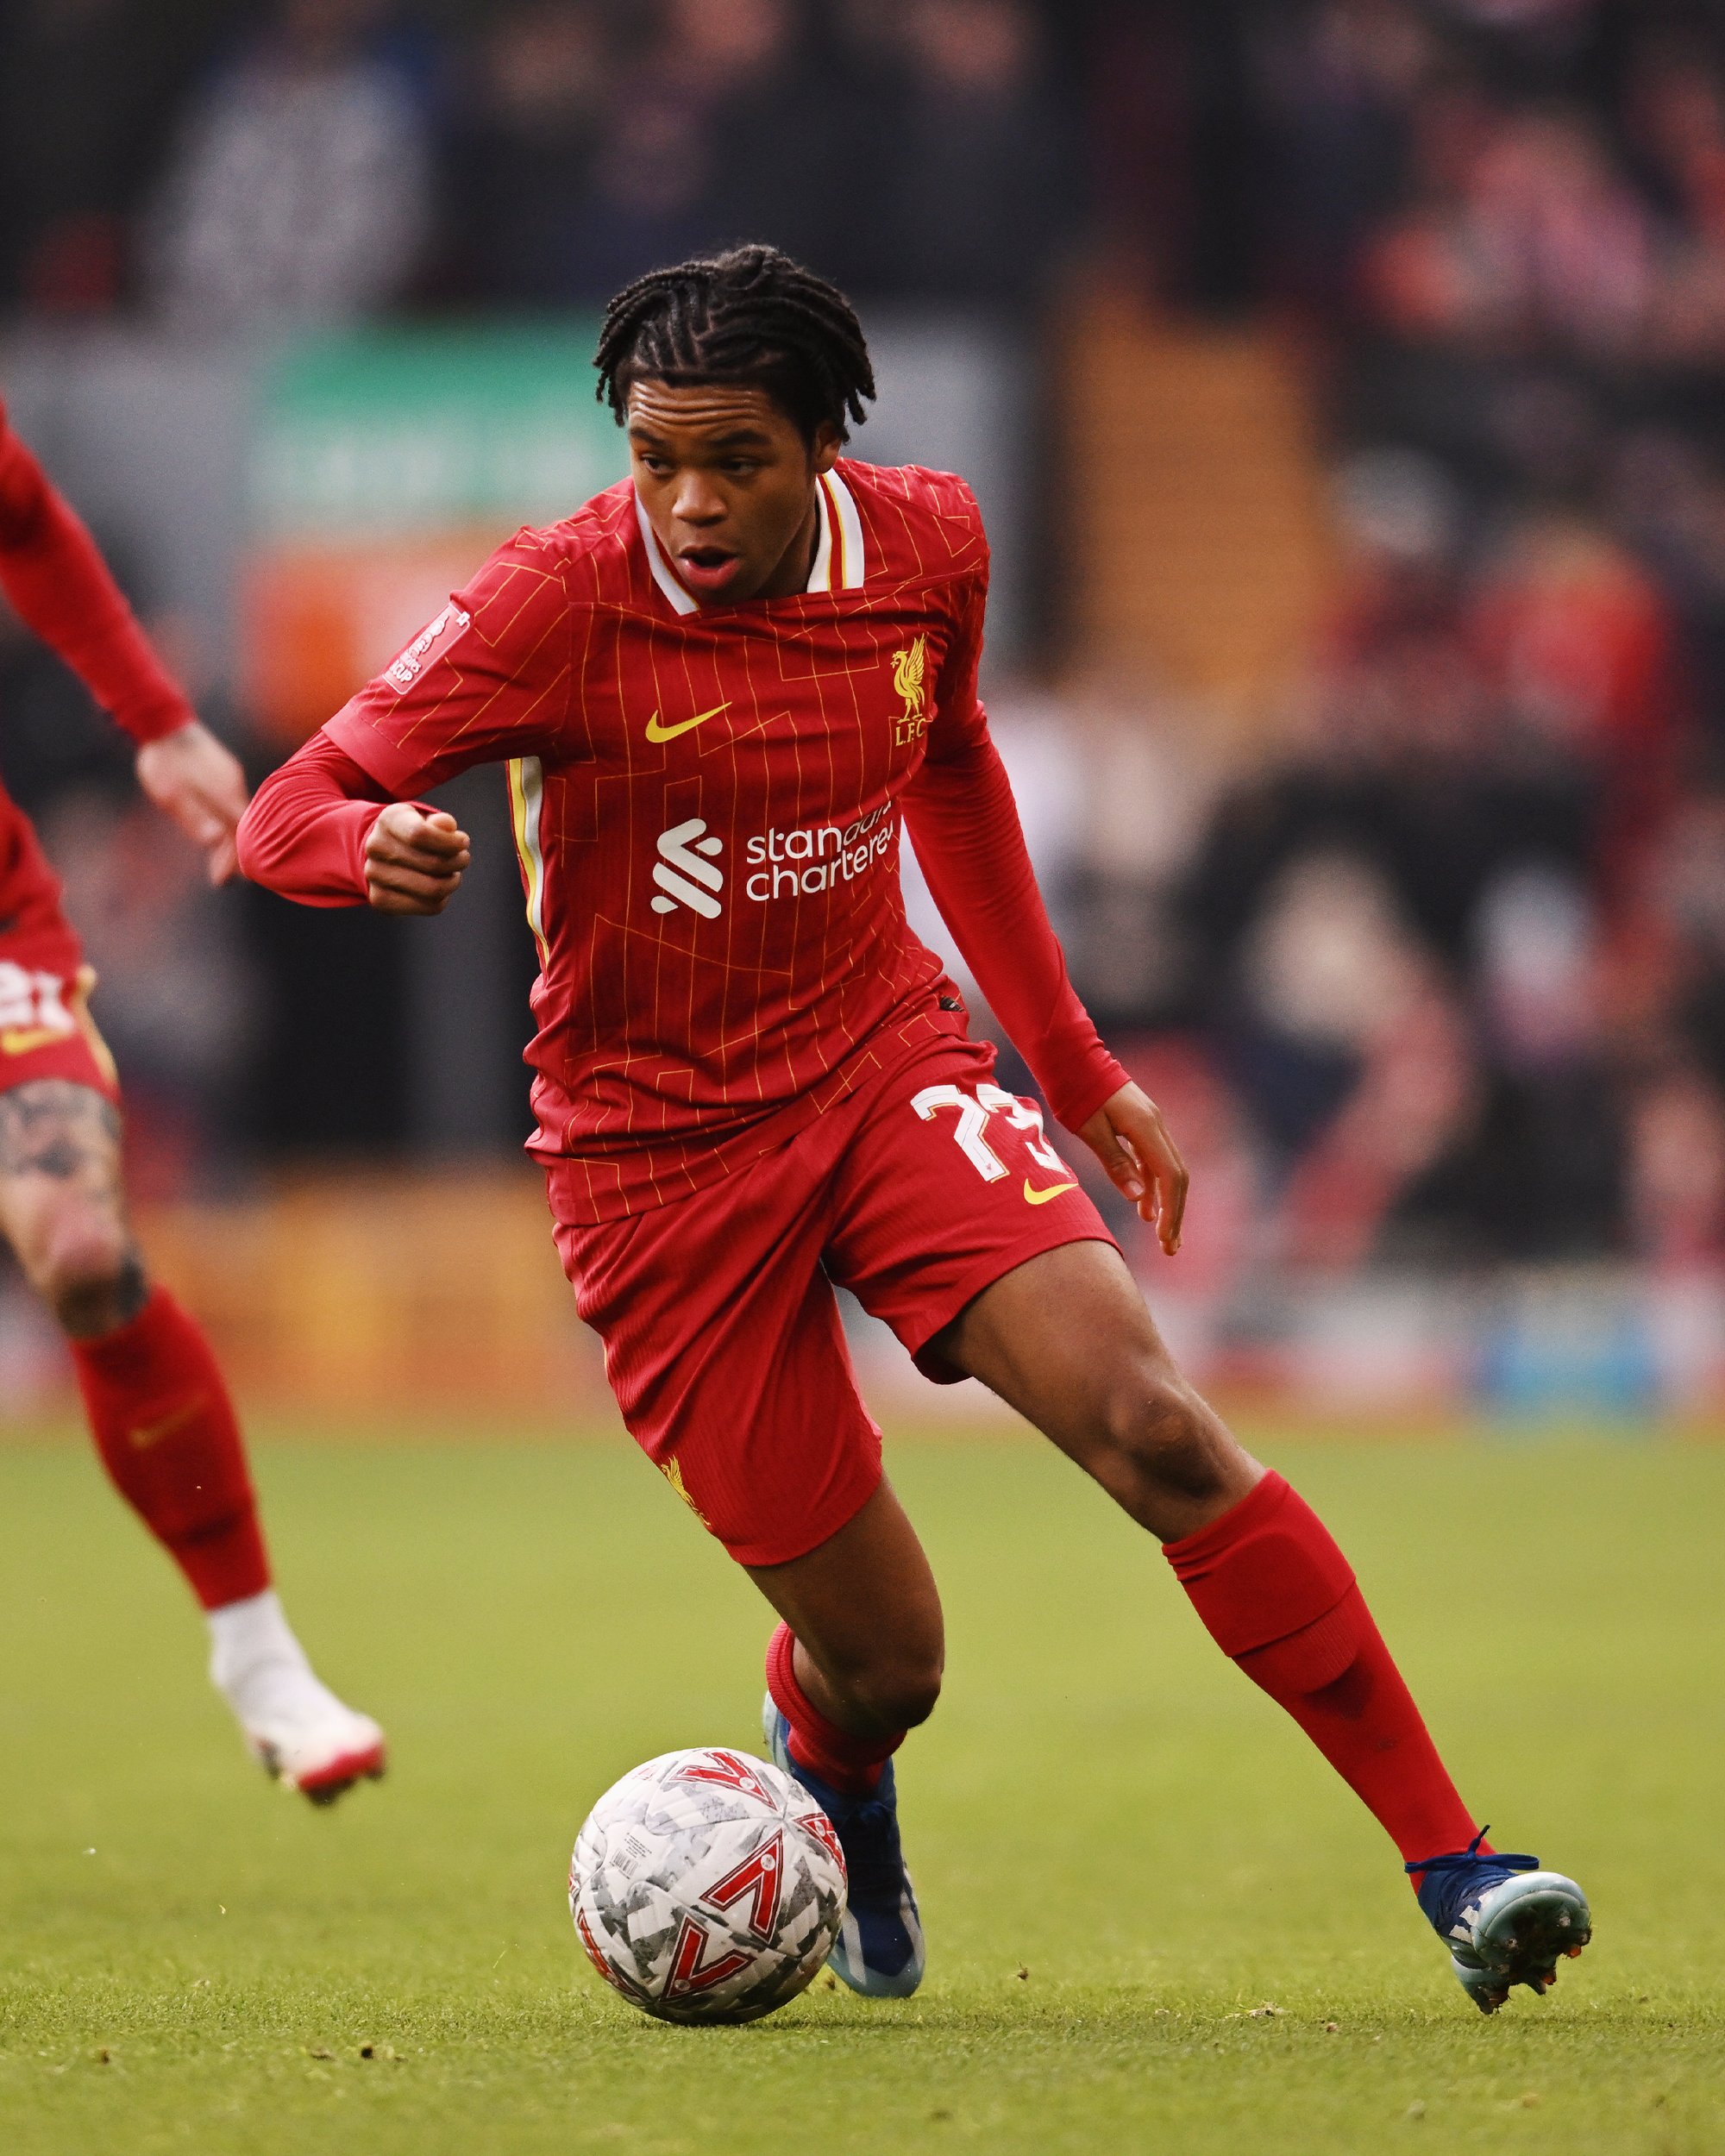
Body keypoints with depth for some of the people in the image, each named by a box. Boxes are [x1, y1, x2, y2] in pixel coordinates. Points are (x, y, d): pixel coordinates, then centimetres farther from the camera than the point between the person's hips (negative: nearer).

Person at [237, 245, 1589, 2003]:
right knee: (878, 1660, -1)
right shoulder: (563, 601, -17)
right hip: (657, 1148, -3)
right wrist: (375, 847, -42)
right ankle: (832, 1798, 40)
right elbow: (287, 814, -17)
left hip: (887, 1065, 3)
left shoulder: (927, 546, -4)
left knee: (1152, 1427, -22)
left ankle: (1452, 1868, -18)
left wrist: (1075, 1067, 19)